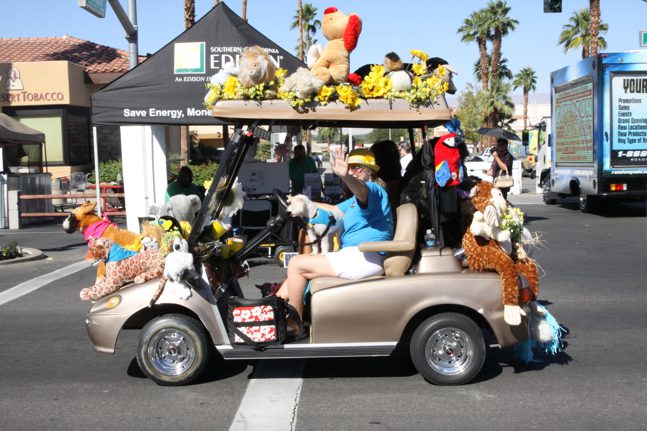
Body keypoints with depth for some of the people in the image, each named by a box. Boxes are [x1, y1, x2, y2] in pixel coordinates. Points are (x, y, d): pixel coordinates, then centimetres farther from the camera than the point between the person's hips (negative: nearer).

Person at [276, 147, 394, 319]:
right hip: (354, 255, 11)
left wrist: (345, 176, -56)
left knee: (296, 264, -12)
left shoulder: (374, 190, -8)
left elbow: (362, 190, -34)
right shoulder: (356, 200, 25)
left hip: (365, 258, -11)